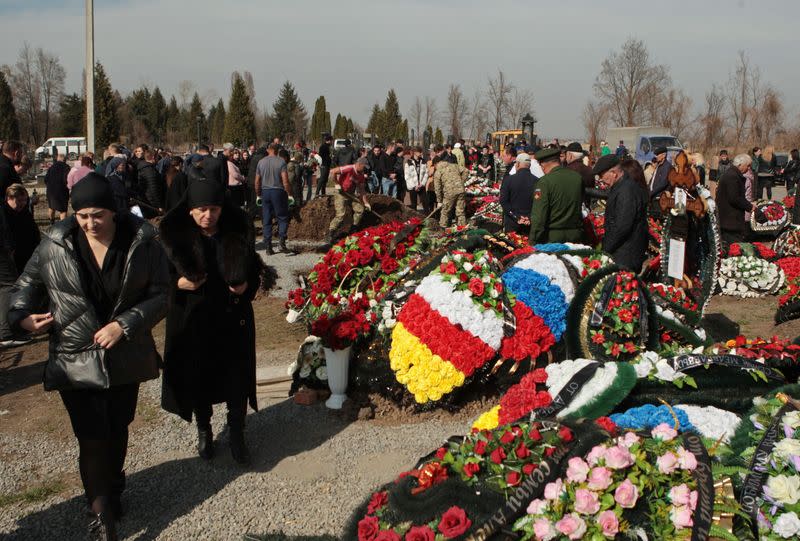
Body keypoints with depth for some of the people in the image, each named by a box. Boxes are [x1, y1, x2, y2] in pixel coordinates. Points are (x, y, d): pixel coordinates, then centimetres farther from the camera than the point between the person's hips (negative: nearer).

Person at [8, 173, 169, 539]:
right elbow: (28, 283, 4)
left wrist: (125, 324, -18)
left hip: (125, 356, 2)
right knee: (93, 439, -6)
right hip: (75, 360, -1)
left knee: (118, 430, 19)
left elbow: (161, 294, -7)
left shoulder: (142, 242, -10)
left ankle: (112, 491, 45)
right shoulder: (56, 243, -8)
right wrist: (21, 315, -15)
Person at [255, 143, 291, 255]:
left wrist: (258, 194, 18)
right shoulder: (281, 162, -7)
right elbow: (285, 181, -12)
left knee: (267, 221, 7)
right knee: (283, 218, 5)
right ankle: (281, 241, -13)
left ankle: (268, 247, 7)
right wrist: (289, 193, -2)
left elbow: (257, 181, 7)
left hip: (265, 191, 3)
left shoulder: (261, 162, 5)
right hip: (278, 191, -3)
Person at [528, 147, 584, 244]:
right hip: (576, 236, 5)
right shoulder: (578, 177, 3)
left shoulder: (545, 181, -13)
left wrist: (533, 242, -11)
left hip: (553, 236, -5)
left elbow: (538, 215, -15)